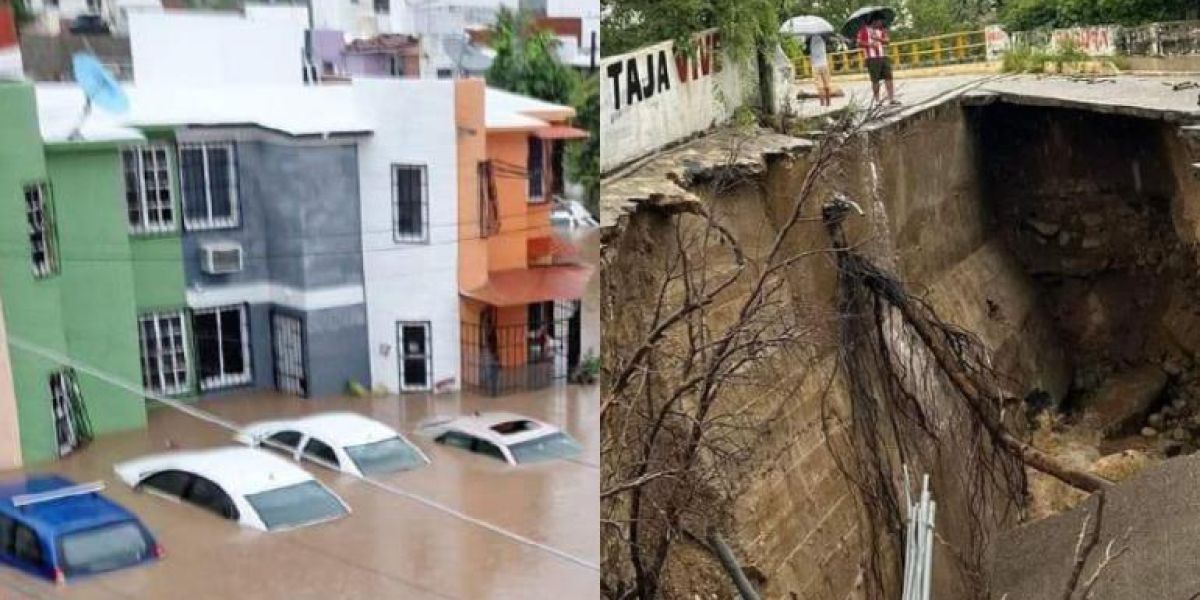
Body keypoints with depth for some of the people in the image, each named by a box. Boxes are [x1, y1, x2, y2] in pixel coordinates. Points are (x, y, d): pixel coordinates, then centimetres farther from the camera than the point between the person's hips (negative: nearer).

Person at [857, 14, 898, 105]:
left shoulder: (881, 29, 18)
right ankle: (877, 101, 5)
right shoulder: (864, 30, 0)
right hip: (872, 58, -5)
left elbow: (886, 41, 8)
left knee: (888, 78, 0)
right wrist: (870, 44, -17)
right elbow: (860, 43, -6)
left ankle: (891, 99, 2)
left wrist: (878, 38, -8)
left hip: (883, 57, 5)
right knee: (875, 80, -3)